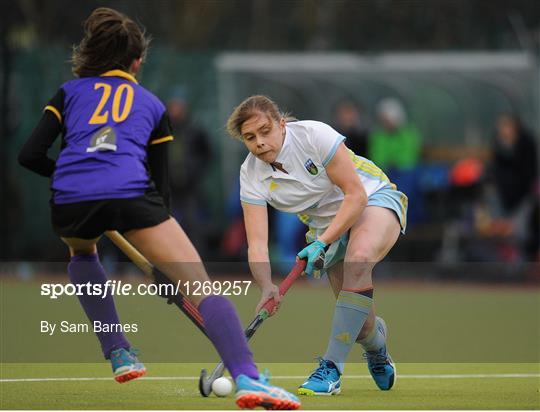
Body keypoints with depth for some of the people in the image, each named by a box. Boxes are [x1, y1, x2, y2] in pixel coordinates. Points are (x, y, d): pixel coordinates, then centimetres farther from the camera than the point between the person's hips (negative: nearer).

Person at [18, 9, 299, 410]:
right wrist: (164, 263, 32)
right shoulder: (152, 105, 27)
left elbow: (31, 155, 15)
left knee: (82, 252, 39)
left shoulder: (69, 92, 26)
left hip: (70, 199, 2)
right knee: (201, 284, -5)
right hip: (130, 192, -2)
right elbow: (161, 184, 25)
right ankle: (246, 377, -26)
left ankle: (118, 354, 29)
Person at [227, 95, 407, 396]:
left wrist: (322, 243, -31)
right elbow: (257, 243, -20)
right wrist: (267, 287, -39)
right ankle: (378, 353, 36)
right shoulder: (252, 174, -14)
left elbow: (356, 194, -24)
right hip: (326, 225, 4)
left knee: (359, 257, -38)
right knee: (358, 323, -6)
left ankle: (331, 369, -35)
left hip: (374, 199, -4)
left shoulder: (313, 135, -26)